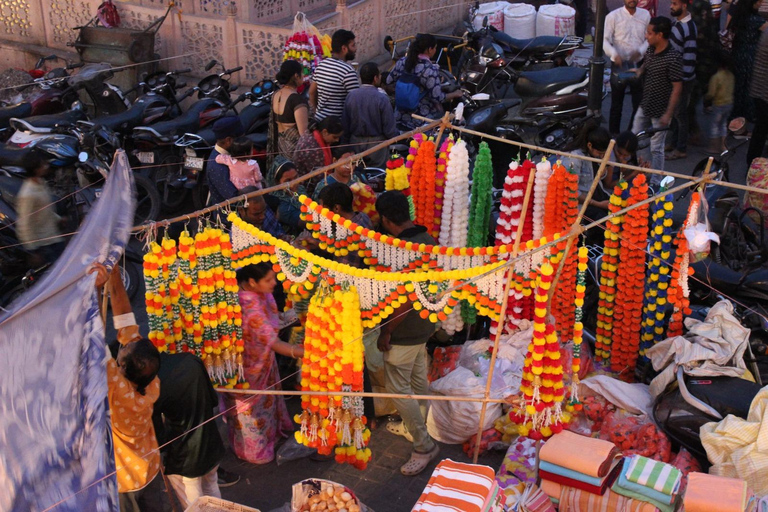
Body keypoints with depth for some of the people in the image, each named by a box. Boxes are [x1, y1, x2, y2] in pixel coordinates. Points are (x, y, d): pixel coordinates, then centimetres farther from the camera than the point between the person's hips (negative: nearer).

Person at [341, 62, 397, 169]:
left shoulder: (350, 96, -5)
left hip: (355, 144, 4)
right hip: (376, 144, -4)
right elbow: (389, 129, -14)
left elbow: (345, 124, 1)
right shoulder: (382, 98, -16)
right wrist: (395, 136, 7)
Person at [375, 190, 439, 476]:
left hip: (404, 334, -9)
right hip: (424, 326, 9)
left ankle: (424, 446, 10)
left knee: (398, 388, 3)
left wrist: (386, 333, -16)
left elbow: (403, 302, -27)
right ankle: (413, 427, 41)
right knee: (418, 381, 22)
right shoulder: (427, 239, -1)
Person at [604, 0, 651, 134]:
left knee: (639, 104, 9)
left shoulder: (645, 15, 2)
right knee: (616, 105, 8)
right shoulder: (613, 16, -7)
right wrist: (614, 55, -28)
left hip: (638, 64, 3)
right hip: (619, 65, -3)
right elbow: (605, 40, -12)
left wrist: (640, 51, -17)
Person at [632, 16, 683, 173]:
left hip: (660, 111, -8)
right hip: (645, 107, 8)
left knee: (656, 148, 4)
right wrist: (639, 71, 0)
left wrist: (668, 114, -21)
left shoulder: (673, 59, -23)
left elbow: (677, 88, -20)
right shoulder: (650, 50, 0)